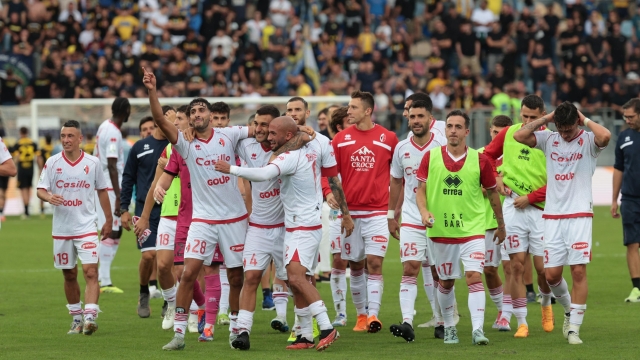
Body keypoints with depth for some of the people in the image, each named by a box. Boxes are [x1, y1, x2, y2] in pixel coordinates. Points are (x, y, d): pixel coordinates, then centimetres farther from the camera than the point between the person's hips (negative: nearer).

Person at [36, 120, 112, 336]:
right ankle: (76, 319, 21)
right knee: (69, 275, 10)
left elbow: (102, 191, 10)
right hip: (61, 229, 2)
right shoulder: (53, 163, 1)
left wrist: (108, 220, 10)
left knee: (91, 271, -15)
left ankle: (90, 317, -21)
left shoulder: (92, 163, 0)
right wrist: (48, 197, -24)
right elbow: (40, 190, 0)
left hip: (86, 228, -2)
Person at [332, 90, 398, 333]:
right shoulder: (341, 139, 4)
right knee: (355, 266, 8)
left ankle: (373, 315, -13)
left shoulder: (388, 138, 0)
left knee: (374, 263, -11)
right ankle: (361, 315, 19)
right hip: (350, 212, 2)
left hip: (378, 211, -2)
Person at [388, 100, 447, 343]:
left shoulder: (442, 146, -5)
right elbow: (395, 183, 15)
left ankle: (441, 321, 18)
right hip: (411, 220, 2)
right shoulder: (401, 148, 5)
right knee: (409, 270, -10)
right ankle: (407, 322, -19)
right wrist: (391, 216, 15)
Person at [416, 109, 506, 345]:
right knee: (446, 282, 12)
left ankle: (477, 330, -18)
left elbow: (492, 193, 9)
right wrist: (424, 211, -17)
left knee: (474, 276, -16)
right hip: (440, 231, 1)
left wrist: (501, 225, 16)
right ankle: (449, 327, 29)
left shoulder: (480, 160, -2)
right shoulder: (431, 157, -1)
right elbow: (420, 189, 3)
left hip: (472, 229, -1)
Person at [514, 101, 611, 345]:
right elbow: (519, 136, -5)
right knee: (552, 273, 1)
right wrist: (545, 119, -1)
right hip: (552, 216, 3)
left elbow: (605, 136, -25)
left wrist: (585, 120, -9)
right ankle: (569, 310, 29)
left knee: (579, 270, -8)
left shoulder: (588, 140, -2)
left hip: (580, 215, -3)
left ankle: (574, 328, -2)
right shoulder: (549, 139, 7)